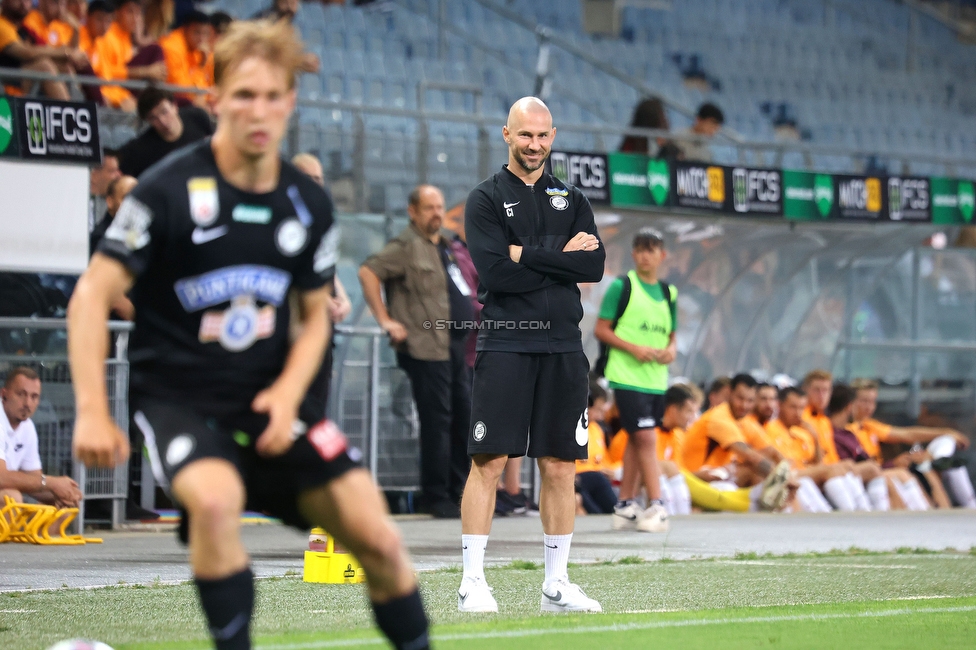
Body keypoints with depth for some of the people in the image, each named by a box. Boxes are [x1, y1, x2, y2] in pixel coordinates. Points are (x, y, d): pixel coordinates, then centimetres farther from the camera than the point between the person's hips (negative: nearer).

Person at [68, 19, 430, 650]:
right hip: (176, 398, -4)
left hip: (269, 403, 4)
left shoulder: (309, 203, 2)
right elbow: (92, 296, -11)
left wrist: (287, 393, -5)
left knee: (378, 536, -7)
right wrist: (92, 412, -20)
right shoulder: (169, 190, -13)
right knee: (216, 499, -36)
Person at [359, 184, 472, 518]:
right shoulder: (407, 246, -8)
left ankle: (457, 492, 17)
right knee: (437, 420, -7)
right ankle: (436, 497, -2)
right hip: (426, 349, -9)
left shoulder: (443, 246, 19)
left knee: (463, 418, 10)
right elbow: (368, 272, -19)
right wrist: (385, 321, -20)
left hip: (455, 347, 9)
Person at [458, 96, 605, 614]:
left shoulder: (572, 200, 15)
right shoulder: (486, 199, 3)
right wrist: (561, 260, -9)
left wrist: (529, 254, -8)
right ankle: (472, 582, -4)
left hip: (563, 348, 4)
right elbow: (495, 271, -12)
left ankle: (556, 584, 12)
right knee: (490, 461, -7)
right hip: (505, 345, -4)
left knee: (560, 466, 5)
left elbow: (595, 265, 0)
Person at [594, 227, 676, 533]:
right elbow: (601, 330, -5)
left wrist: (671, 349, -1)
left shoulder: (669, 293, 13)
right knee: (646, 438, -13)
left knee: (637, 441, 10)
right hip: (627, 378, -6)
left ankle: (625, 506, 16)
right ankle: (656, 506, -13)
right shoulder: (622, 286, -4)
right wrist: (634, 348, -16)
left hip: (656, 379, 6)